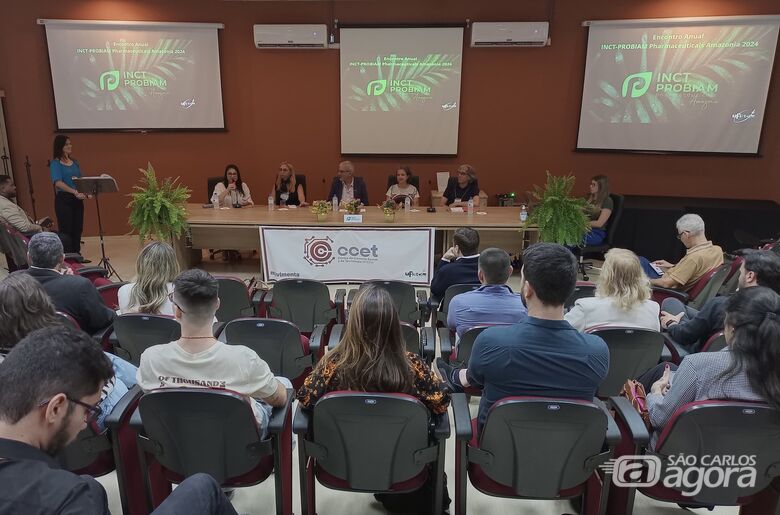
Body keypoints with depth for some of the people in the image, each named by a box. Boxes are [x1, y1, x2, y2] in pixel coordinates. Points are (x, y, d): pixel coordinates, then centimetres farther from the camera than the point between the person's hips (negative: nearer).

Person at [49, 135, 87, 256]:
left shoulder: (74, 162, 14)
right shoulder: (55, 163, -5)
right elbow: (58, 183, -18)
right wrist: (75, 192, -29)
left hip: (77, 199, 6)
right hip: (63, 200, -6)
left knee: (77, 229, 10)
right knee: (66, 230, -2)